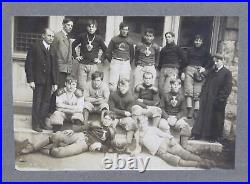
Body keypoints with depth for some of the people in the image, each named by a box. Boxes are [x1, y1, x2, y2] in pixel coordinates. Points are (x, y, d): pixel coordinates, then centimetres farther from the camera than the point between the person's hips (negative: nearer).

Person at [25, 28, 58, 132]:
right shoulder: (35, 47, -3)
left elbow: (54, 67, 13)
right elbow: (28, 64, -6)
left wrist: (55, 82, 9)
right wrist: (30, 80, -12)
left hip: (48, 82, 5)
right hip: (38, 80, -5)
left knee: (46, 103, 7)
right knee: (37, 103, 2)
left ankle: (43, 122, 18)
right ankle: (36, 124, 12)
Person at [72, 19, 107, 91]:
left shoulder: (99, 38, 0)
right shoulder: (82, 36, 0)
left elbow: (105, 51, 12)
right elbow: (72, 46, 13)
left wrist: (101, 59, 3)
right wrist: (75, 56, 6)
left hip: (93, 65, 0)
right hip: (82, 65, 0)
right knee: (81, 86, -2)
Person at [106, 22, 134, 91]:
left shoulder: (130, 41, 9)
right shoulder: (114, 39, 4)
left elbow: (132, 54, 17)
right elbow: (108, 52, 9)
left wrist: (129, 62, 11)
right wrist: (112, 61, 7)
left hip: (126, 63, 1)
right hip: (115, 62, -1)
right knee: (112, 83, -6)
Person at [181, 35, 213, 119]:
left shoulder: (204, 51, 12)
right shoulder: (190, 50, 16)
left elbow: (211, 61, 11)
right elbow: (185, 61, 13)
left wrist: (205, 68, -3)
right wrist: (183, 72, 5)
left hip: (199, 71, -1)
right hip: (189, 69, 1)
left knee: (197, 92, -6)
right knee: (188, 90, -9)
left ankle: (196, 111, -6)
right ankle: (189, 110, -9)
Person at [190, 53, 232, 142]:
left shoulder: (227, 73, -4)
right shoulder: (211, 72, 15)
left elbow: (227, 88, -10)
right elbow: (205, 85, 18)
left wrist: (220, 99, -15)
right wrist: (203, 95, 5)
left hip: (218, 102, -5)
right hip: (207, 101, 6)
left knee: (216, 119, 3)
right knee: (203, 117, 7)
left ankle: (216, 137, 14)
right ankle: (197, 135, 13)